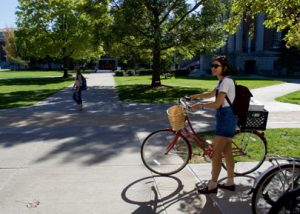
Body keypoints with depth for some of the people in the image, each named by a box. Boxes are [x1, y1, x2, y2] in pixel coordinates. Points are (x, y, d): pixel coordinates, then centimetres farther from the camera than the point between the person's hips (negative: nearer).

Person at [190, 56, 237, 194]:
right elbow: (211, 94, 29)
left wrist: (200, 105, -10)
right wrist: (196, 96, 17)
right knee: (226, 151, 14)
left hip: (226, 118, -10)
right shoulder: (223, 81, 14)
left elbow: (217, 104, -22)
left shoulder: (226, 81, -17)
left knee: (216, 152, -5)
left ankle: (213, 185, 4)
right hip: (226, 118, 10)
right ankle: (230, 182, 23)